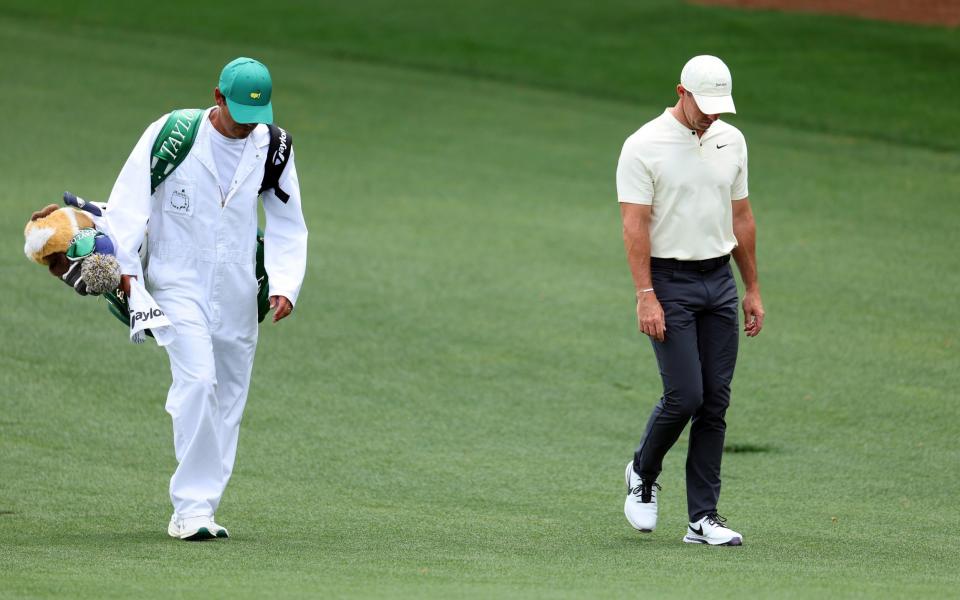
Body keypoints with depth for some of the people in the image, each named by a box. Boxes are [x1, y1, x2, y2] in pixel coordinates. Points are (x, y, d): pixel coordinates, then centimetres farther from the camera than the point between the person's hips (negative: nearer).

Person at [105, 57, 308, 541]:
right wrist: (125, 265, -15)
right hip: (178, 283, -4)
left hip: (237, 292, 4)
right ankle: (192, 508, -18)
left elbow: (287, 225, 8)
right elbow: (129, 197, -6)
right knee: (197, 381, -20)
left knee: (228, 397, 5)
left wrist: (285, 285, -5)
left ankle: (197, 511, 13)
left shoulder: (272, 149, 2)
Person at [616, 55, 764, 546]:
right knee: (685, 395, -12)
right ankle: (643, 474, 17)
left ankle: (703, 518, 5)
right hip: (669, 283, -5)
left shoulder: (731, 141, 9)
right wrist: (646, 297, -20)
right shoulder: (644, 146, -10)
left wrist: (752, 289, 14)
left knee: (715, 401, 2)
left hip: (720, 282, 5)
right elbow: (635, 225, -13)